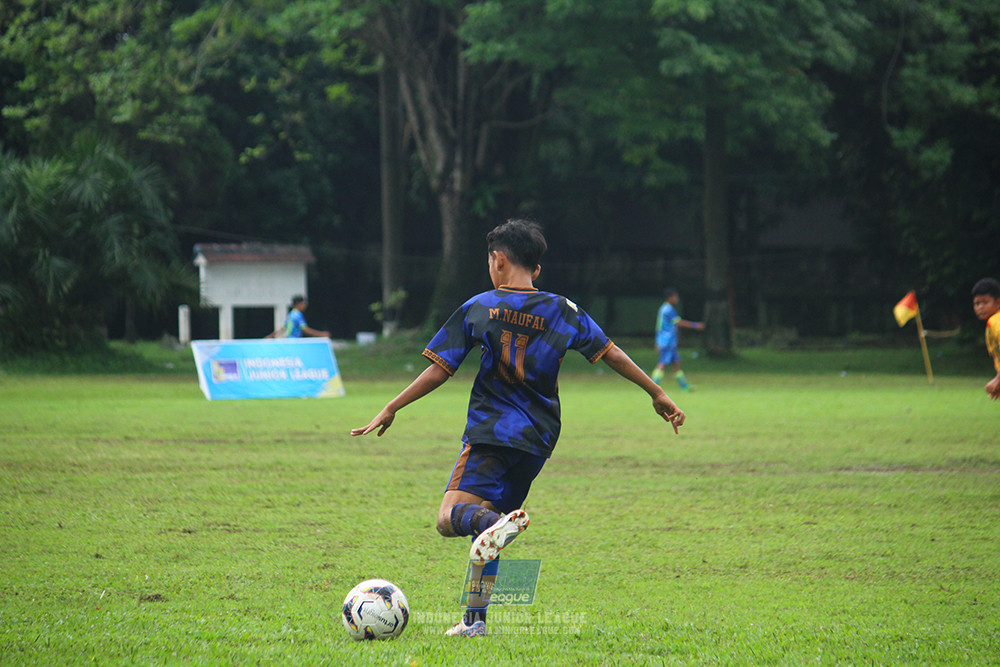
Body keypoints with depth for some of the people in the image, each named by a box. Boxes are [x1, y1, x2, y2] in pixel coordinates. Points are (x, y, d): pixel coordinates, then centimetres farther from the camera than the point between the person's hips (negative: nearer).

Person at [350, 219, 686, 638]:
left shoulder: (479, 308, -1)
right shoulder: (563, 312, 7)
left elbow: (438, 370, -2)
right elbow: (611, 355, 9)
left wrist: (390, 410, 5)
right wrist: (658, 395, 19)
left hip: (492, 431, -5)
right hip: (538, 441, 5)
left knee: (451, 516, -12)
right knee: (488, 518, 17)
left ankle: (496, 524, -45)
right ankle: (475, 618, 11)